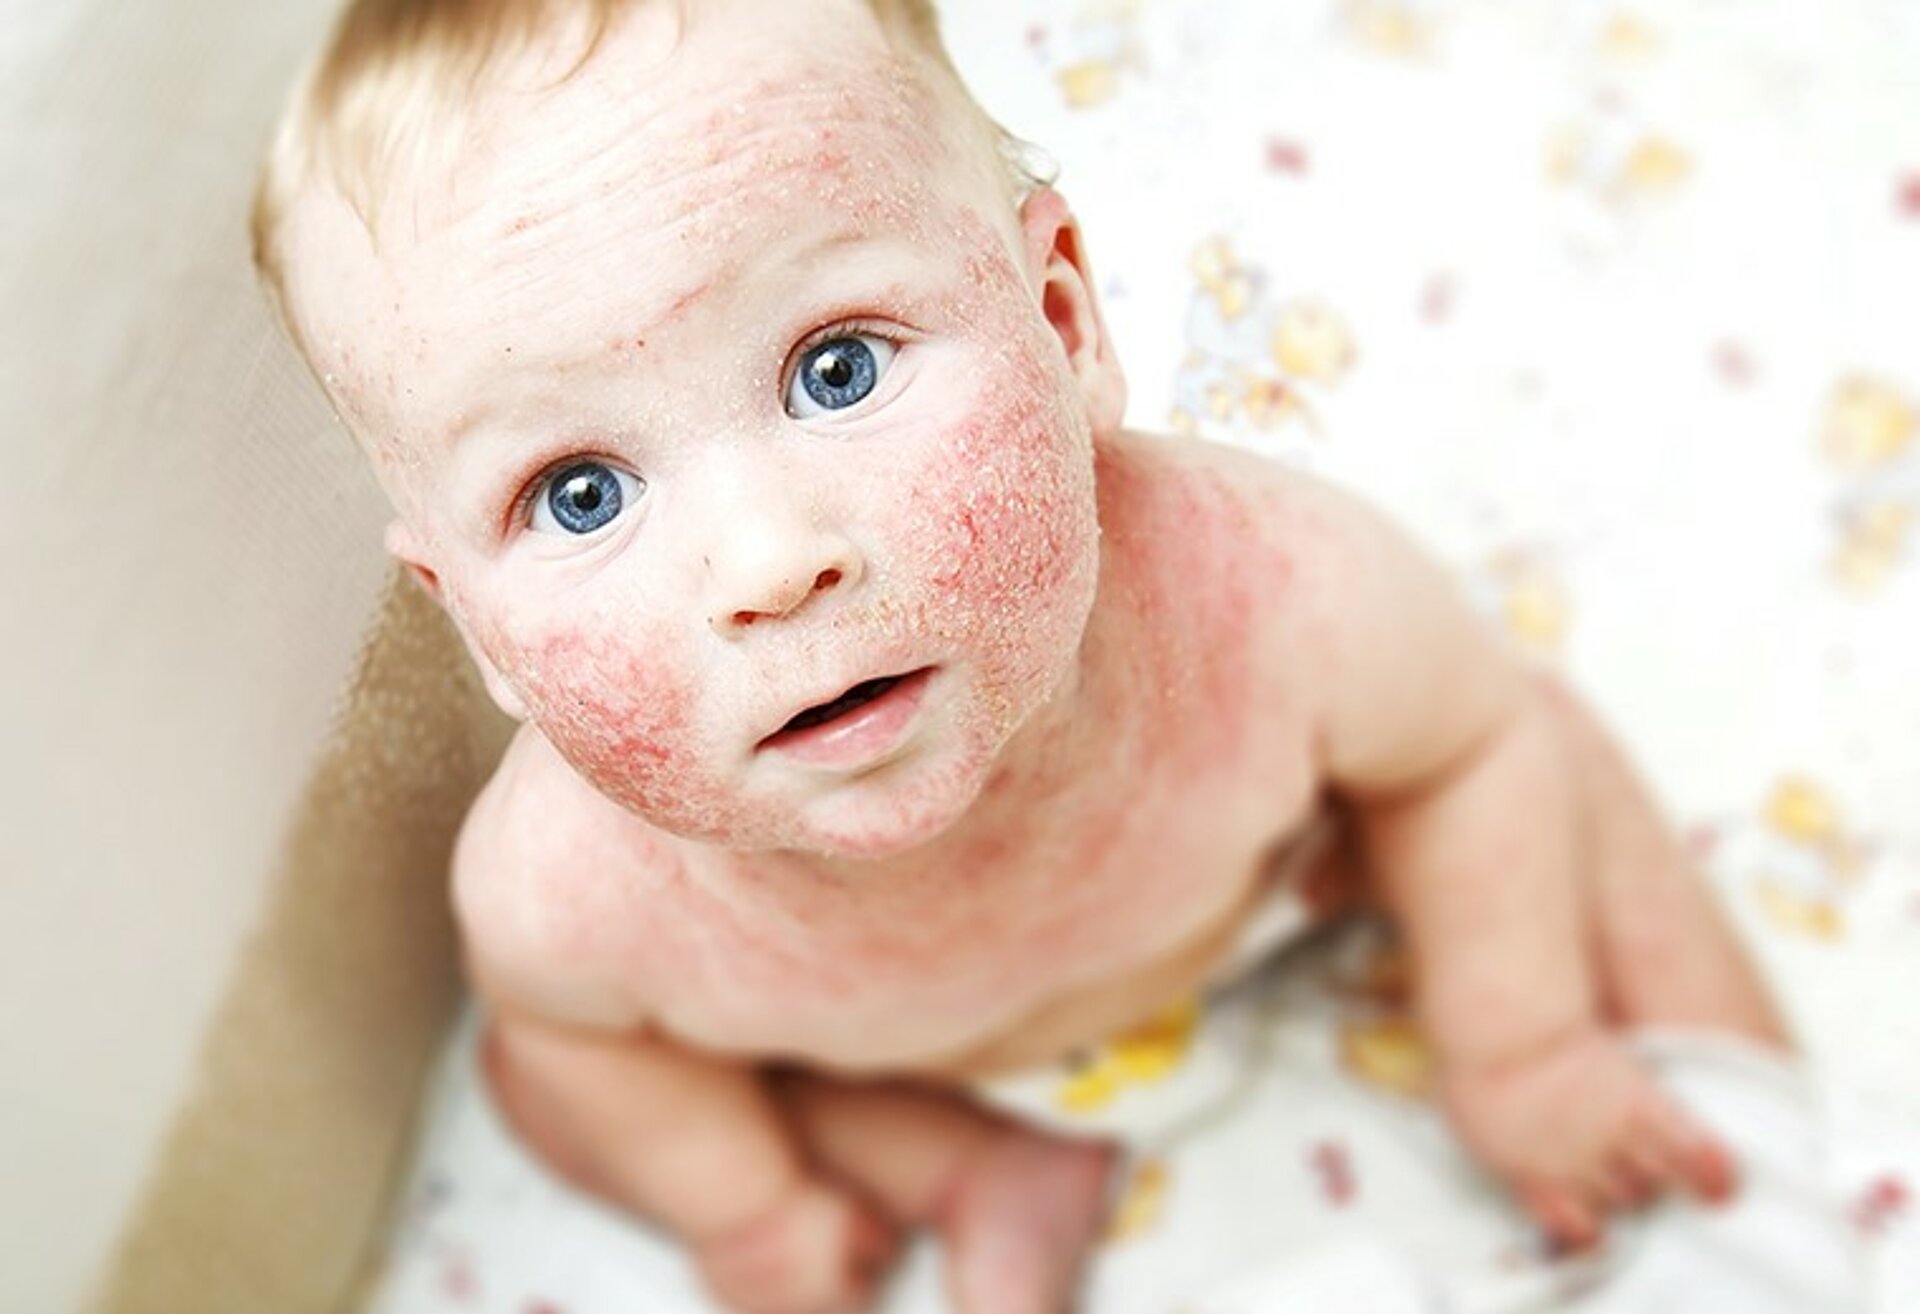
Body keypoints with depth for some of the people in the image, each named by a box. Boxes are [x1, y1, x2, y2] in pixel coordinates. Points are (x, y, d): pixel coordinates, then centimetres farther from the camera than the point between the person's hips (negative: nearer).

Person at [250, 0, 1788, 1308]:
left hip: (1278, 856, 0)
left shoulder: (1274, 601, -43)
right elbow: (575, 1024, -12)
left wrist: (1525, 1053, -7)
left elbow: (1464, 739, -18)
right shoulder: (562, 898, -39)